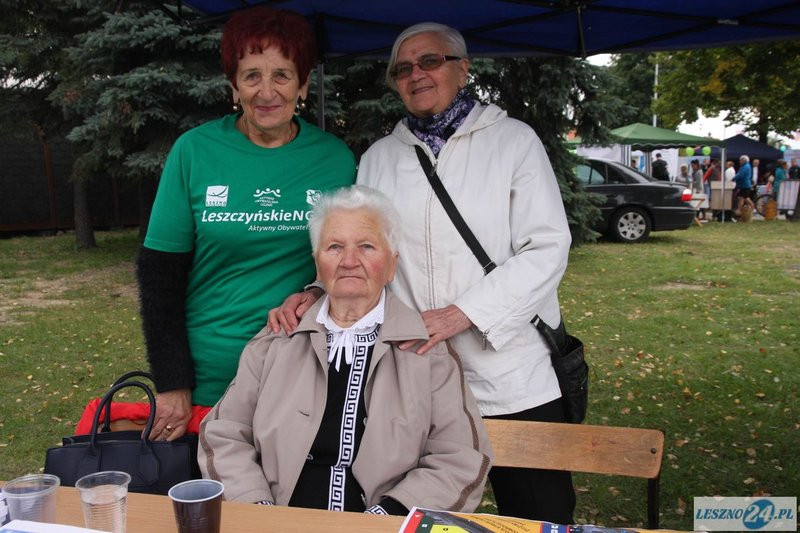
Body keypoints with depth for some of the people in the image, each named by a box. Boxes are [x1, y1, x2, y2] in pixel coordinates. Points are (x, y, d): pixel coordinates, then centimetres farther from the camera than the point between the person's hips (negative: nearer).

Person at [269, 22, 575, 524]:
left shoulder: (513, 140, 0)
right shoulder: (379, 158, 11)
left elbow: (547, 250, -8)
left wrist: (460, 313, -19)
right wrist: (319, 293, -8)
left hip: (514, 381, -2)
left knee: (540, 518, 9)